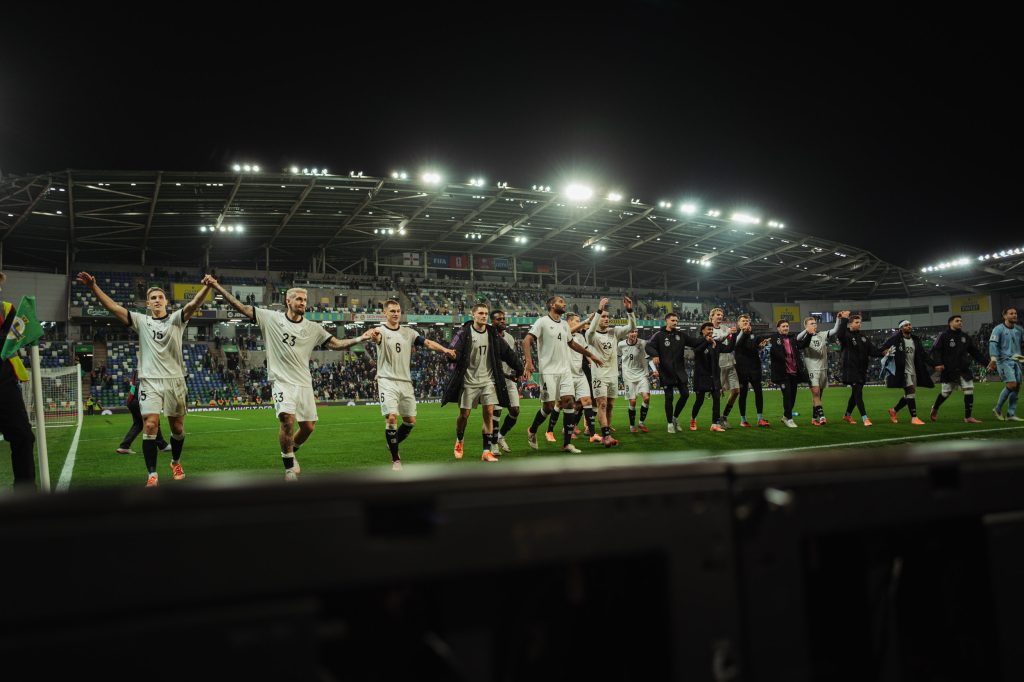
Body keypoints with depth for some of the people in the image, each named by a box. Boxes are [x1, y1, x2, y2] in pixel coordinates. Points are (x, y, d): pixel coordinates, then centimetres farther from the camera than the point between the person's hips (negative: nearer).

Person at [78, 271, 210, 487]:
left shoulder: (176, 319, 5)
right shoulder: (141, 321, 8)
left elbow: (193, 304, -13)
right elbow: (113, 307, 0)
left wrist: (207, 287, -32)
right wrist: (94, 287, -12)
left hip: (175, 380, 0)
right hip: (150, 381, 0)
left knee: (177, 427, 8)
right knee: (150, 425, -12)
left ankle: (175, 462, 34)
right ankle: (152, 474, -7)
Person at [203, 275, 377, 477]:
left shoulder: (313, 328, 8)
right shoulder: (271, 318, 2)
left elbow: (336, 344, 7)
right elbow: (241, 307, 0)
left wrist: (360, 339, -6)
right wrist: (217, 286, -7)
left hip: (304, 383, 4)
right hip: (281, 381, -4)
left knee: (308, 427, 3)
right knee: (288, 419, -23)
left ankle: (290, 454, 33)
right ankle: (289, 465, -5)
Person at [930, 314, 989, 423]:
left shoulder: (965, 337, 13)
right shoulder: (943, 335, -5)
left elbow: (975, 351, 17)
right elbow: (935, 350, -11)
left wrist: (986, 362, 11)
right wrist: (938, 363, -23)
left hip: (964, 369, 5)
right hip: (949, 370, -5)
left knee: (969, 390, -3)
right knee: (946, 392, 3)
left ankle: (968, 417, 3)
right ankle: (935, 409, 31)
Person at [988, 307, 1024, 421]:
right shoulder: (998, 329, -5)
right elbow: (993, 343, -14)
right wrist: (993, 359, -26)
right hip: (1004, 360, -6)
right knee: (1011, 385, -16)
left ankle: (1011, 414, 9)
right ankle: (997, 409, 0)